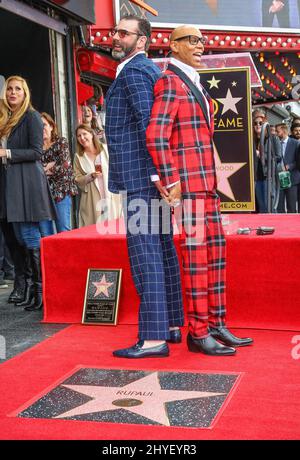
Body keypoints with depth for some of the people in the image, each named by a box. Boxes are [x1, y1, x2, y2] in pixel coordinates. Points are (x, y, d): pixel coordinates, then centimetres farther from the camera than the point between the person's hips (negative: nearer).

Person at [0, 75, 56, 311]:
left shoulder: (32, 116, -3)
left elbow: (36, 152, -10)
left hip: (26, 182, -7)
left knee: (29, 238, -9)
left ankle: (41, 290, -4)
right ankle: (26, 286, 14)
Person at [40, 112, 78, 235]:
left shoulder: (61, 142, 6)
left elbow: (64, 166, -7)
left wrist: (43, 171, -2)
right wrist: (47, 166, -9)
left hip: (61, 192, -2)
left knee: (63, 232, -5)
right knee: (45, 234, 1)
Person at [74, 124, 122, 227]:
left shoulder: (105, 150, 3)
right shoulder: (78, 157, 6)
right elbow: (77, 180, 4)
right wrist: (90, 176, -14)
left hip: (111, 198, 0)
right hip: (92, 201, 0)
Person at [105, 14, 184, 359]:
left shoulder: (132, 71, -9)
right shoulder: (153, 70, 21)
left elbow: (149, 124, -19)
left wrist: (159, 172, -21)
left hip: (139, 175, -10)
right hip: (153, 175, 10)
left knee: (144, 251, -10)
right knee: (162, 249, 12)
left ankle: (153, 337, -8)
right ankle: (173, 325, 21)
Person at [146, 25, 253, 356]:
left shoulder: (194, 84, 21)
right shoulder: (170, 82, -8)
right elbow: (155, 136, -19)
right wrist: (170, 181, -20)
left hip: (206, 180, 10)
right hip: (188, 182, -9)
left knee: (216, 251, 9)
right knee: (196, 254, -7)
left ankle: (216, 326, 16)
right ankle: (198, 333, 0)